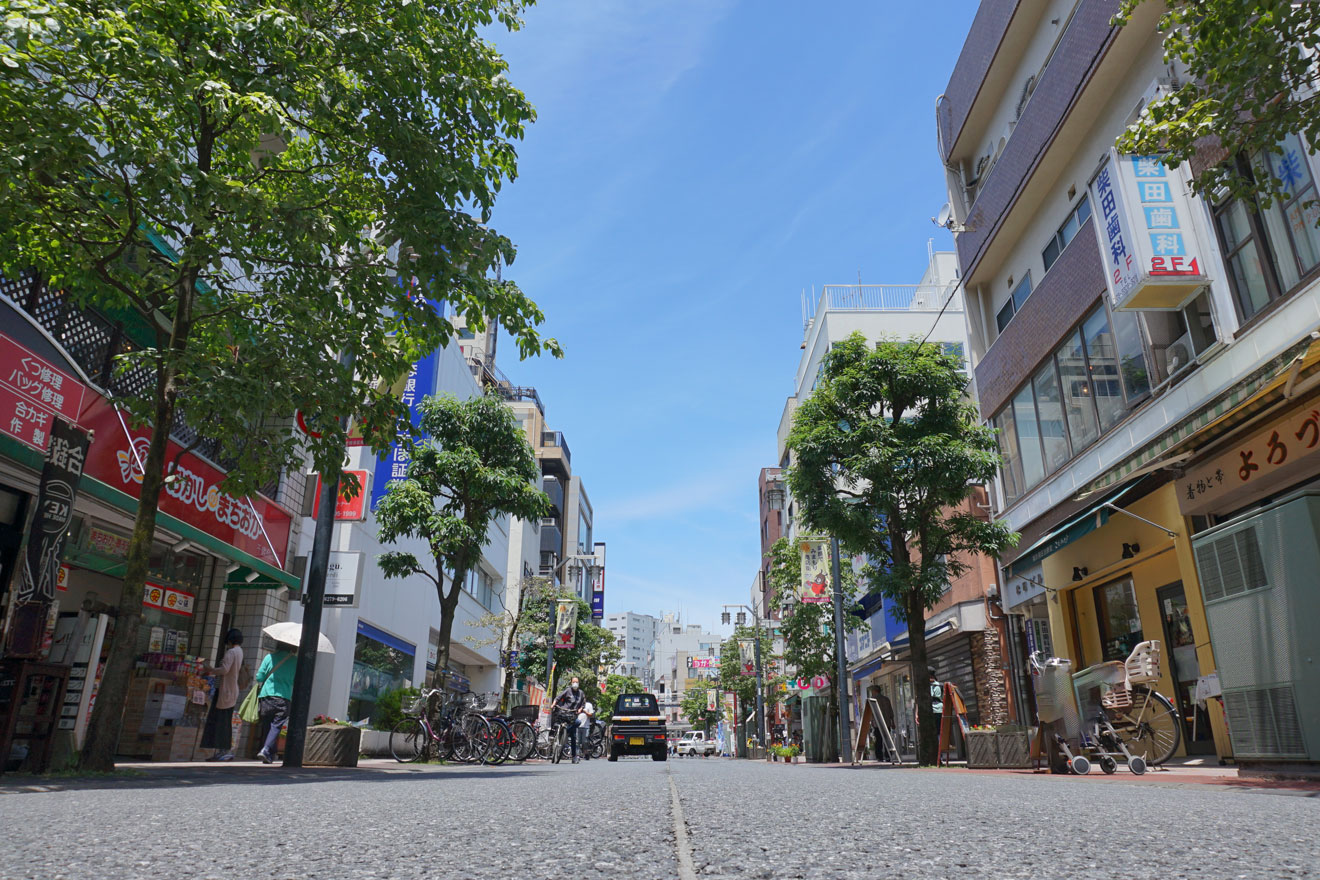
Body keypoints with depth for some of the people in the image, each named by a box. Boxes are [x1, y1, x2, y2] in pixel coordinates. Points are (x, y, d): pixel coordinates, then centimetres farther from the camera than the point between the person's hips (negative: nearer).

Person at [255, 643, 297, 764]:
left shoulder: (270, 657, 3)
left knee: (267, 726, 12)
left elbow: (259, 677, 3)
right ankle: (266, 750, -18)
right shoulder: (295, 660, 3)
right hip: (283, 697, -2)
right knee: (276, 726, 0)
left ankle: (270, 754, 16)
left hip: (265, 695, 2)